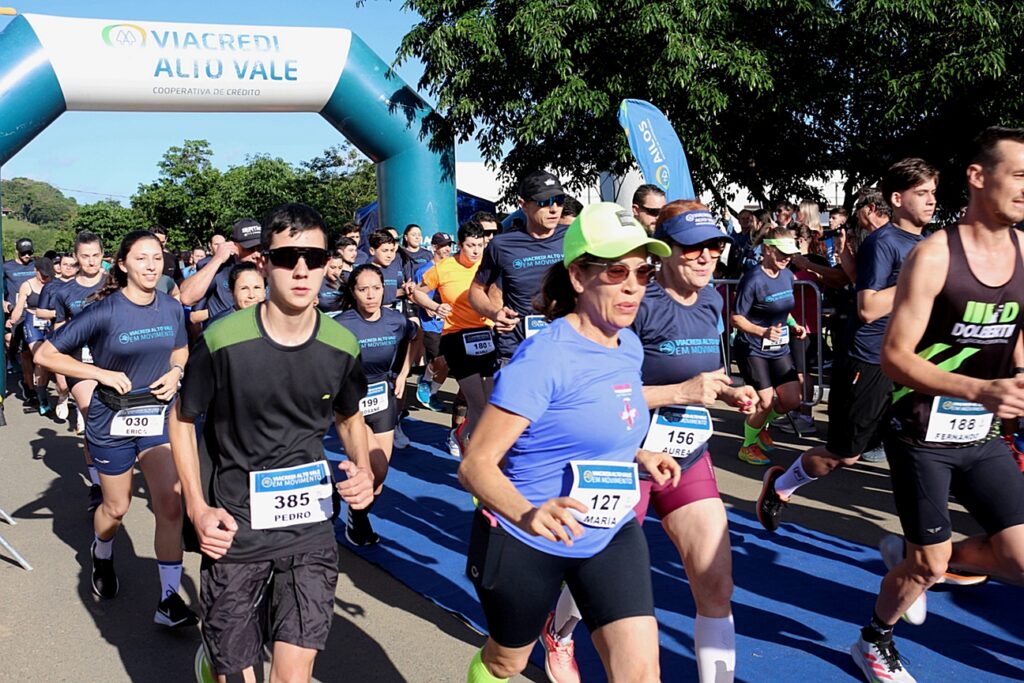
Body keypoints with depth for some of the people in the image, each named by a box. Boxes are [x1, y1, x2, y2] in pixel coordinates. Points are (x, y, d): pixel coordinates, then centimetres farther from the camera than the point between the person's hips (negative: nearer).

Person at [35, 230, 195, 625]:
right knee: (116, 508, 16)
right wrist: (102, 373, -19)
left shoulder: (172, 309, -4)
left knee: (171, 504, -11)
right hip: (112, 422, -2)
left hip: (158, 417, 2)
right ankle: (102, 553, 51)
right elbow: (45, 355, -13)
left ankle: (169, 598, -1)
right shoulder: (104, 312, -17)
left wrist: (175, 373, -6)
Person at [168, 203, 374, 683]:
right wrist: (198, 508, -7)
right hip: (234, 532, -2)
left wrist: (364, 470, -5)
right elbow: (182, 418, 1)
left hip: (310, 531, 2)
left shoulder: (341, 347, -5)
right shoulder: (222, 340, -14)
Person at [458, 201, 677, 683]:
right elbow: (475, 464, -28)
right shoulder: (544, 357, -24)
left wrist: (637, 455, 4)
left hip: (610, 534, 6)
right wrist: (527, 515, -45)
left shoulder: (630, 347, 0)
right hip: (525, 542, -6)